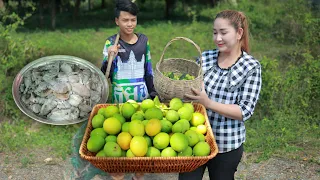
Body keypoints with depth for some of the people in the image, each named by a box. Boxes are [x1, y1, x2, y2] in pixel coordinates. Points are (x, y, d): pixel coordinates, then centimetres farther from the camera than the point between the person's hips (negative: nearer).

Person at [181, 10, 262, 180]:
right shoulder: (205, 57, 0)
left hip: (227, 145, -2)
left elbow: (245, 111, -15)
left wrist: (208, 103, -26)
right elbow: (188, 89, 10)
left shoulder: (251, 67, -10)